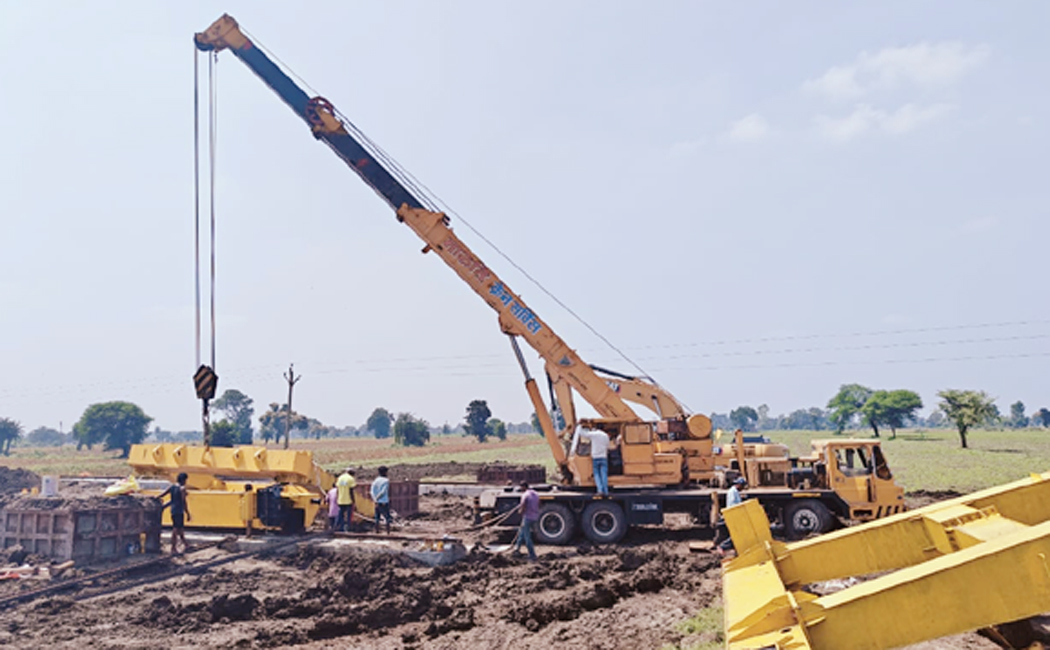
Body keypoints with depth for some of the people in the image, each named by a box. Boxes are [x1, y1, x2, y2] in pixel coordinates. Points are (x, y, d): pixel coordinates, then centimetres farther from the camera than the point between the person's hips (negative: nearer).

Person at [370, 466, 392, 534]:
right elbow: (383, 491, -18)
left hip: (377, 503, 5)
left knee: (377, 517, 10)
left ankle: (377, 531, 6)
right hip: (384, 502, -4)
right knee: (387, 517, 4)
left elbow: (372, 492, -5)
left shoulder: (375, 481, 6)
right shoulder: (386, 480, -8)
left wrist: (375, 500, -13)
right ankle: (388, 532, -2)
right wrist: (377, 498, -8)